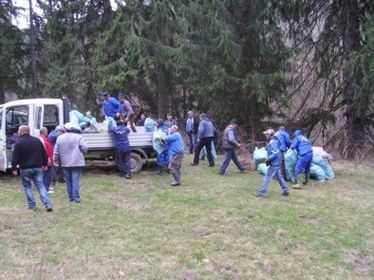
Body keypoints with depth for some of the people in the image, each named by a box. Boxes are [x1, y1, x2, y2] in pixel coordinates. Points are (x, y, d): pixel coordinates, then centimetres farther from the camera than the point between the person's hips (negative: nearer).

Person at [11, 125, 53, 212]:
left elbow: (15, 157, -9)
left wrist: (14, 168, -2)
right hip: (37, 167, 4)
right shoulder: (37, 140, 7)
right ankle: (48, 204, -6)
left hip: (25, 168, -4)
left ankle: (32, 205, 10)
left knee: (27, 186, 10)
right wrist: (45, 164, 18)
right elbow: (44, 153, 10)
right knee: (40, 185, 5)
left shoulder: (19, 142, -8)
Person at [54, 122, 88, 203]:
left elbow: (56, 152, 5)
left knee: (68, 180, 14)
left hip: (65, 163, 3)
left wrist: (55, 160, 19)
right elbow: (84, 148, -11)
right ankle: (76, 198, -8)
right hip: (76, 162, -3)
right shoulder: (78, 137, -6)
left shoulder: (60, 138, 3)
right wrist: (82, 154, 9)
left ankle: (71, 197, 20)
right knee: (75, 180, -3)